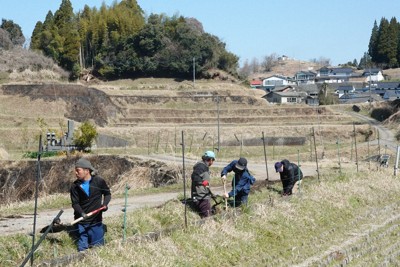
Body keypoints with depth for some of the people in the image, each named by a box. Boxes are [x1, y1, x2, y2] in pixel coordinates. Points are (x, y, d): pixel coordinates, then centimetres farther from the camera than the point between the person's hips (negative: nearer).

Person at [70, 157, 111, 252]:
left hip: (96, 221, 0)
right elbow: (75, 203, -6)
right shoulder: (75, 186, -5)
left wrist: (105, 204, -11)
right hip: (81, 222, 0)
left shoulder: (99, 181, -6)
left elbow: (107, 194, 9)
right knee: (82, 248, 1)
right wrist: (81, 213, -25)